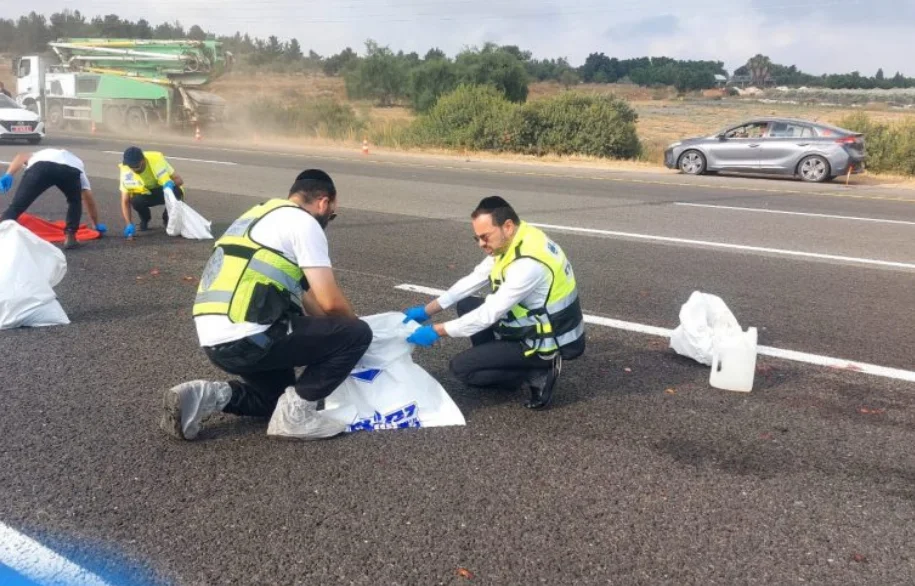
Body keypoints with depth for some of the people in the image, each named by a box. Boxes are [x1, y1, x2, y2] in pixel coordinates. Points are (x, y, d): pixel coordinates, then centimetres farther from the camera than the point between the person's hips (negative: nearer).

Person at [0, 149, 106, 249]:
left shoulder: (40, 155, 47)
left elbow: (21, 156, 21)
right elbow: (89, 200, 47)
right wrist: (97, 225, 58)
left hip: (41, 165, -1)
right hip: (72, 169, 1)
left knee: (17, 205, 5)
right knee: (75, 202, 30)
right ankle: (70, 236, 21)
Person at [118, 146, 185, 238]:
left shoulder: (156, 159, -28)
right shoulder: (125, 170, -22)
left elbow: (179, 180, -21)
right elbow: (125, 201, -19)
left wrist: (170, 184, -45)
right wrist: (129, 224, -32)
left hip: (164, 190, -1)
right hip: (145, 195, 1)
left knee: (175, 192, -34)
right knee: (136, 200, -33)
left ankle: (168, 219, -2)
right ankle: (145, 219, 3)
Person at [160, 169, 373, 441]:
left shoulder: (258, 217, 24)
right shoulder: (304, 223, -4)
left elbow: (300, 292, 31)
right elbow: (331, 302, -8)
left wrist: (330, 326, 36)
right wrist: (353, 325, 14)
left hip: (216, 339, 9)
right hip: (247, 338, -9)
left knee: (279, 397, 30)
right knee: (357, 334, 0)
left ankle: (206, 396, 9)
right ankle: (296, 413, 0)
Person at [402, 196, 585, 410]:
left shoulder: (529, 262, -31)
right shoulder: (511, 242, -2)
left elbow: (490, 313, -27)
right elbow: (473, 280, 6)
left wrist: (436, 331, -20)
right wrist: (427, 310, 3)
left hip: (549, 342, -9)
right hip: (534, 325, 9)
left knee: (461, 367, -6)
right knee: (466, 306, 13)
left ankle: (538, 374, -5)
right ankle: (498, 361, 11)